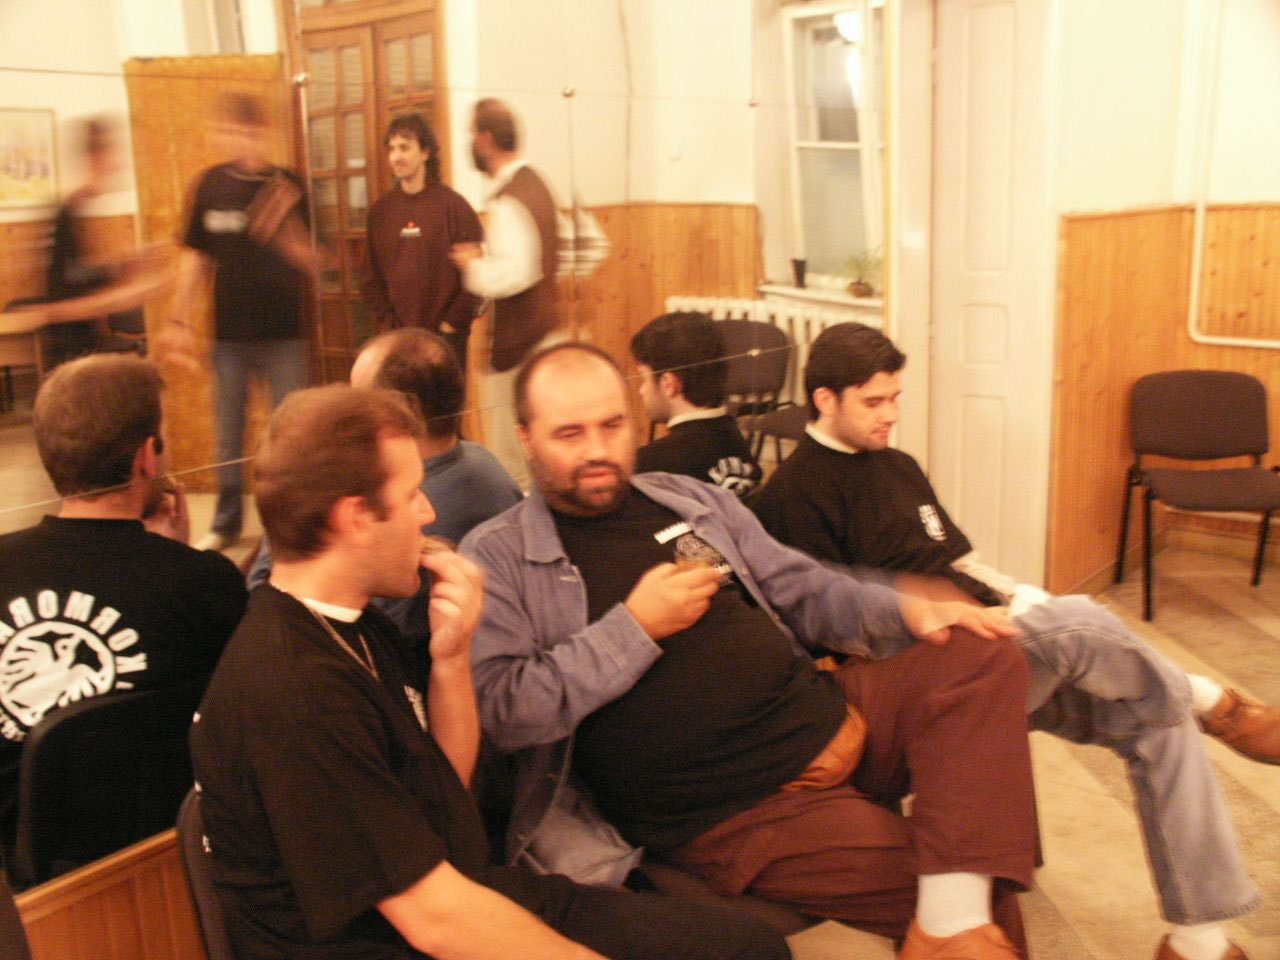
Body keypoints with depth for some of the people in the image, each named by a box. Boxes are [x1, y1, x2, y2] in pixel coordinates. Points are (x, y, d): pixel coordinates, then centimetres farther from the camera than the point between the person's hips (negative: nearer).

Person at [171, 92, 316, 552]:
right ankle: (226, 522, 27)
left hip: (282, 332, -2)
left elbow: (312, 262, -8)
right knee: (229, 433, 12)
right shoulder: (211, 184, 0)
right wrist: (180, 320, 6)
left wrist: (281, 231, -26)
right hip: (229, 331, 3)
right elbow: (198, 257, 7)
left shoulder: (288, 186, -6)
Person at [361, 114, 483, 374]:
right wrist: (387, 321, 2)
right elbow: (370, 277, 10)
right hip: (398, 338, 3)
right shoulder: (381, 210, 7)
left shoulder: (453, 206, -5)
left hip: (445, 338, -3)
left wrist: (452, 323, -8)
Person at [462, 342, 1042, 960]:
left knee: (982, 656, -14)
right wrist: (635, 626, -17)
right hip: (735, 812, -7)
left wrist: (906, 610, 1)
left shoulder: (691, 499, 15)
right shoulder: (496, 557, -2)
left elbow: (800, 590, 19)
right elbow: (501, 712, -12)